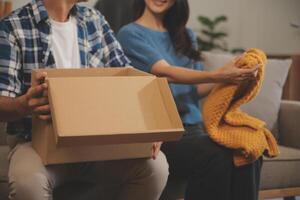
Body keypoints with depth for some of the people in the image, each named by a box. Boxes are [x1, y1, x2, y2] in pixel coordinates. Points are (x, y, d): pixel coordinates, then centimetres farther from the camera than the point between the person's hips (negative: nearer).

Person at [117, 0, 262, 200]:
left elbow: (197, 89, 18)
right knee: (215, 158, -32)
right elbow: (166, 72, -14)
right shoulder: (130, 34, 1)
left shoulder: (187, 36, 21)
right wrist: (218, 75, -28)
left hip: (193, 126, 5)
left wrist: (231, 76, -1)